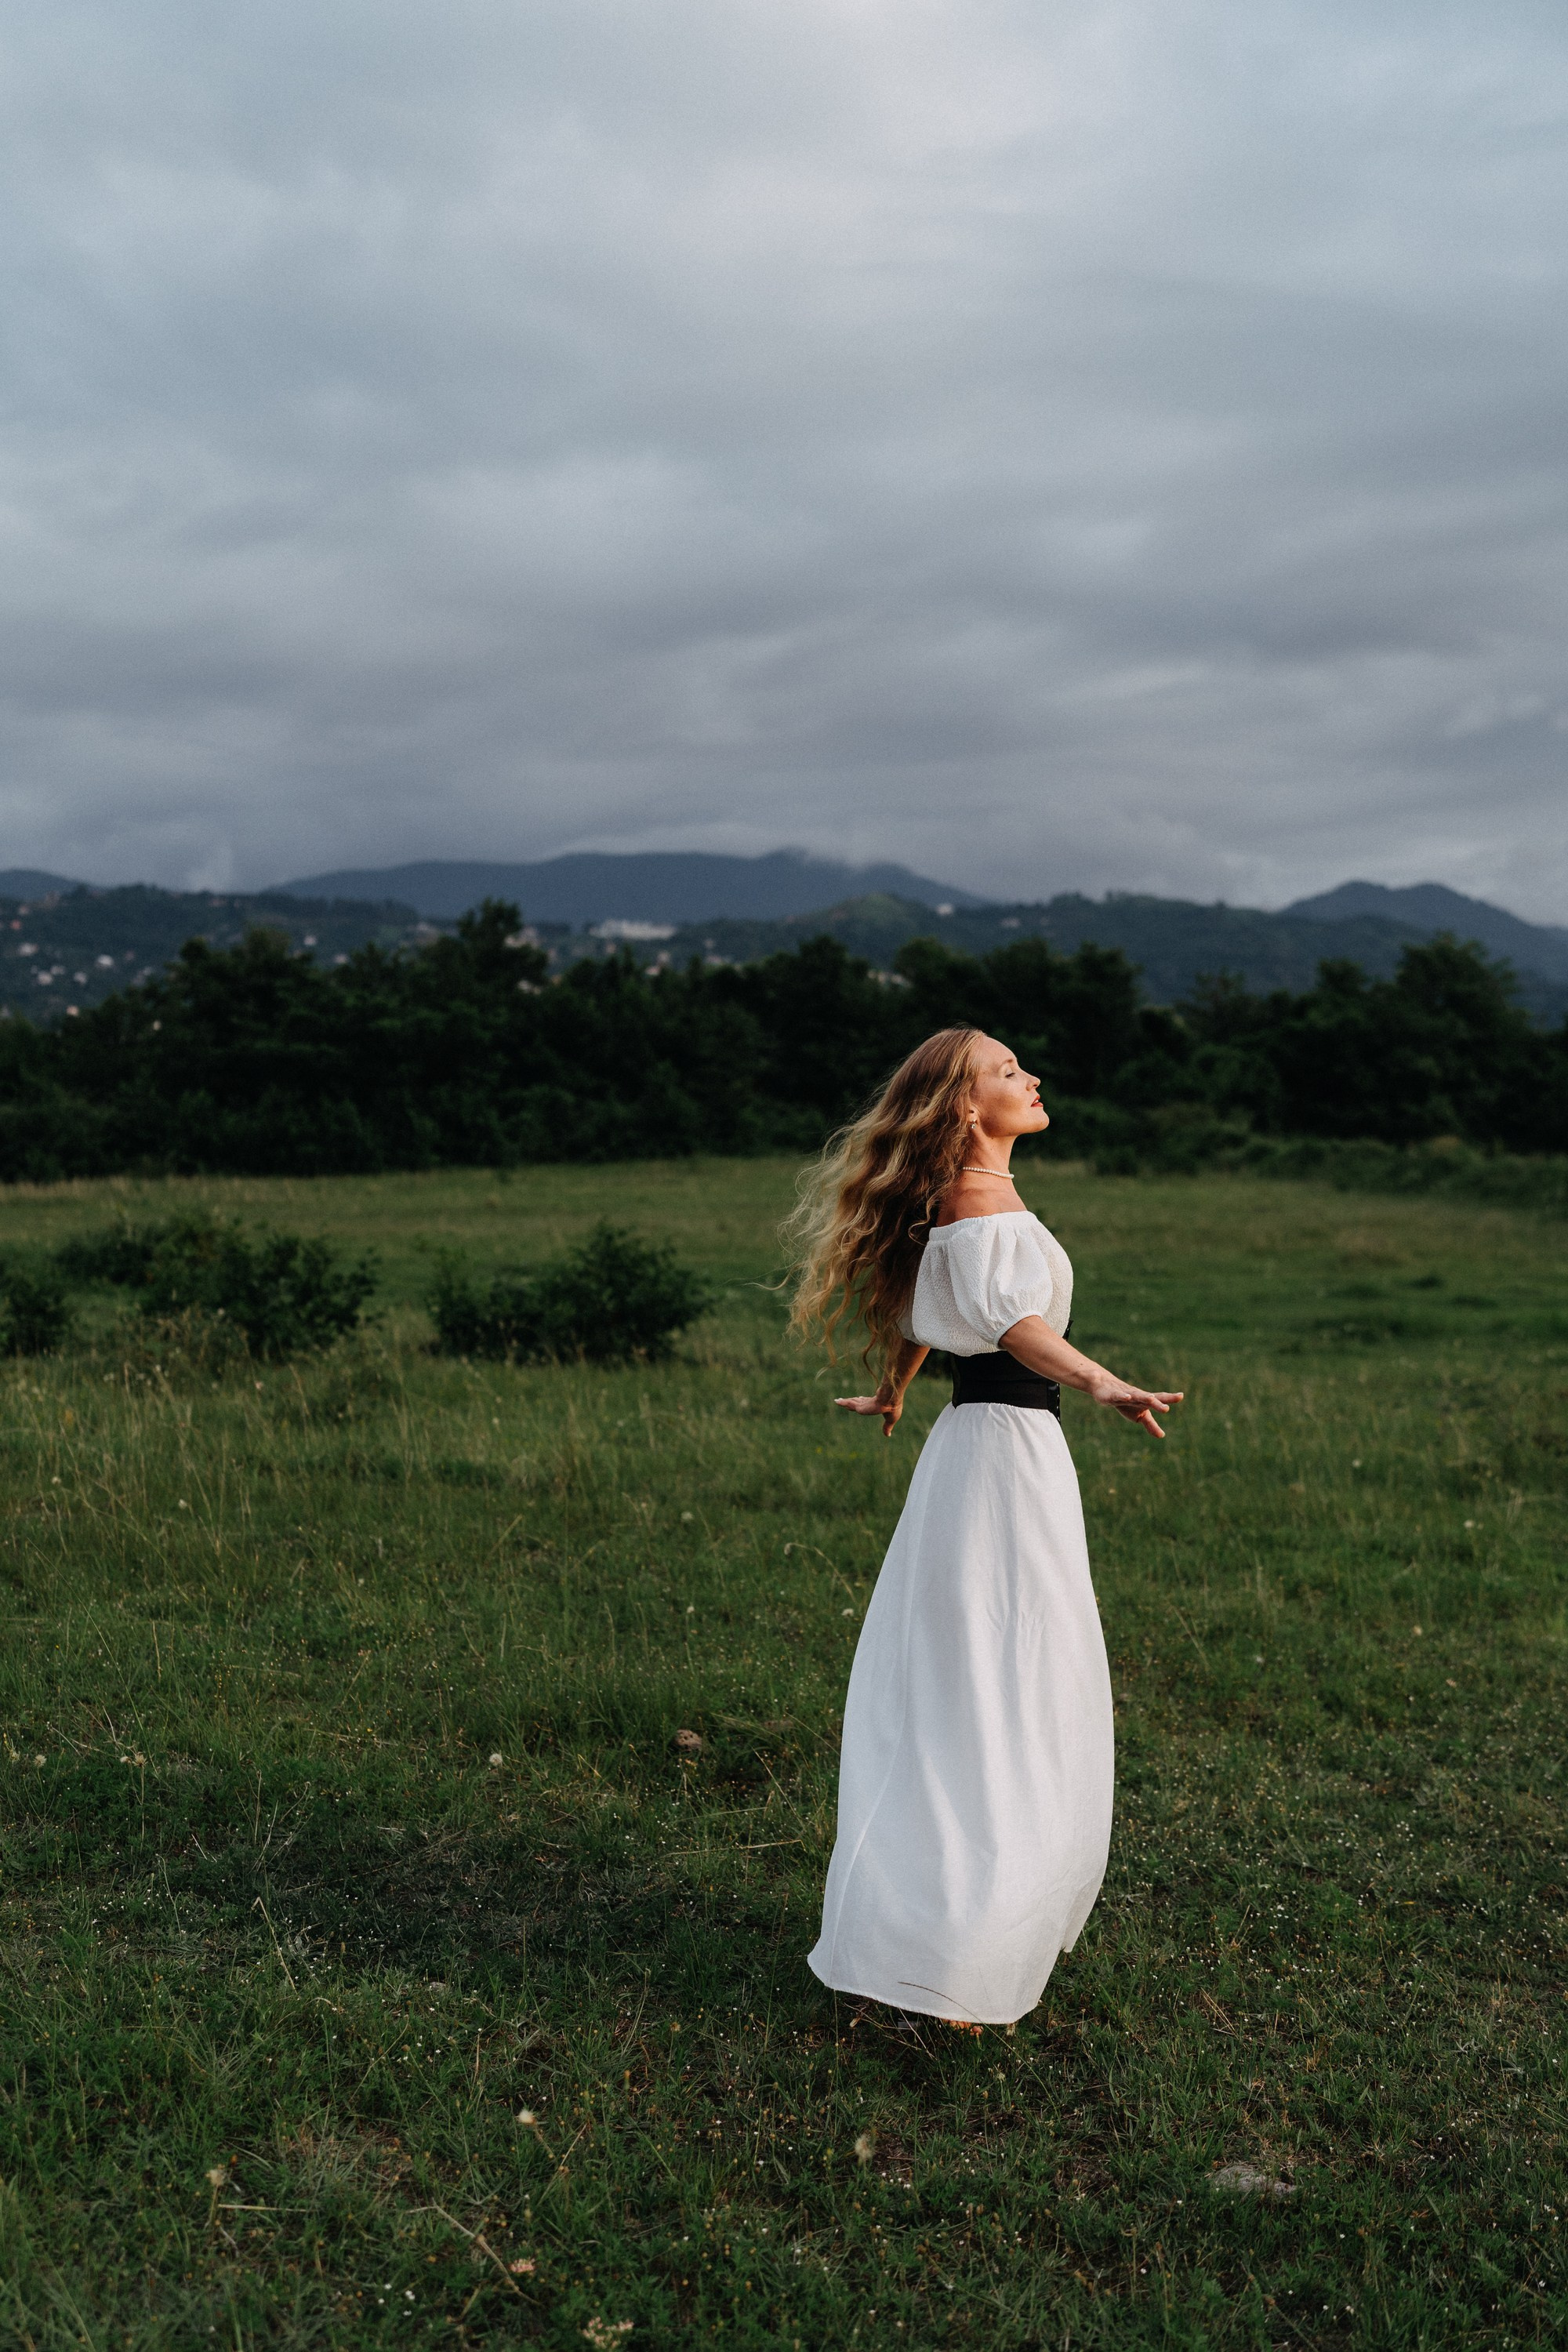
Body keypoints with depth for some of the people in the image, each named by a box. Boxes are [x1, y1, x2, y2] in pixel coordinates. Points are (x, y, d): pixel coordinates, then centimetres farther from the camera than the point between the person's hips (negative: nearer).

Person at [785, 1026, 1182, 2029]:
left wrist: (892, 1397, 46)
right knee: (1004, 1697, -6)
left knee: (954, 1692, 16)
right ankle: (944, 1964, -2)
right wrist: (1103, 1383, -50)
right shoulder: (981, 1199, -15)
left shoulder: (961, 1202, 15)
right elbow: (1011, 1315, -34)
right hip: (1007, 1448, -10)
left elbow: (921, 1305, 29)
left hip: (987, 1446, 10)